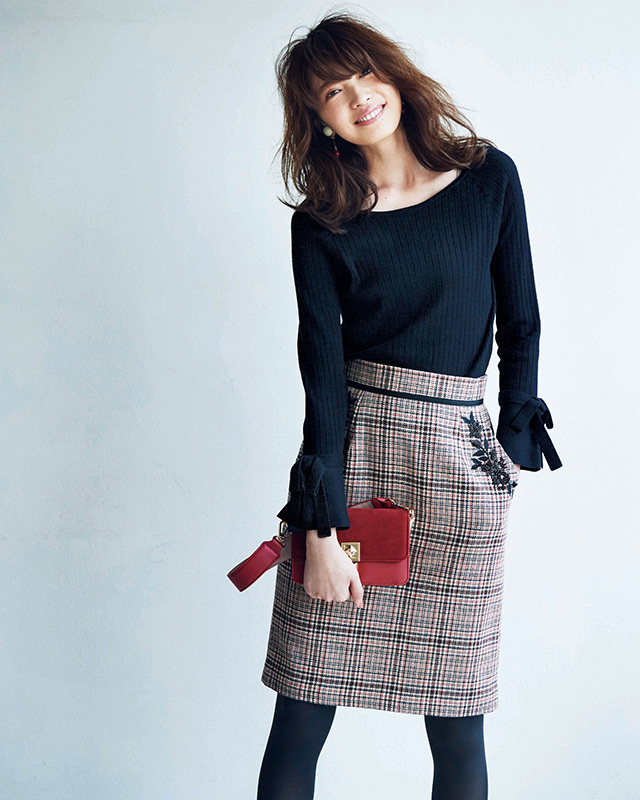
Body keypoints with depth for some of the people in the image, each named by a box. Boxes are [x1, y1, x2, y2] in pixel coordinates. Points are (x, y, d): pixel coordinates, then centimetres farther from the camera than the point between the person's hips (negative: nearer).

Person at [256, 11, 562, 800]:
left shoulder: (490, 178, 3)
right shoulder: (320, 223, 1)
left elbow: (520, 323, 10)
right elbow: (322, 372, -6)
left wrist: (513, 446, 6)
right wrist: (321, 529, -12)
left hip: (458, 456, 1)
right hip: (349, 446, 0)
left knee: (457, 727, 4)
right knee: (301, 715, 2)